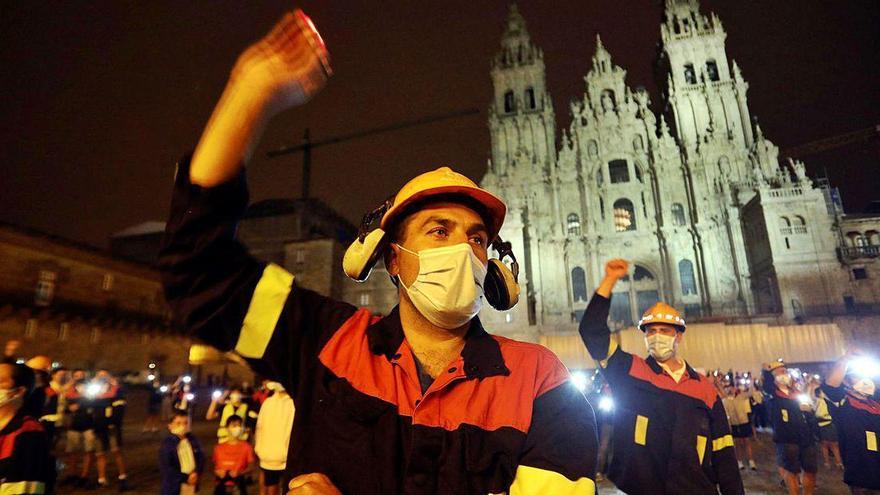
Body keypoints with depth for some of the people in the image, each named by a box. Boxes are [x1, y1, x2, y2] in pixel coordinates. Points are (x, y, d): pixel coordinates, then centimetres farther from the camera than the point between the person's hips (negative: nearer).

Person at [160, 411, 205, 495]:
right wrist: (185, 478, -18)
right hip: (173, 487, -5)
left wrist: (196, 473, -13)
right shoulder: (167, 444, -14)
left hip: (191, 484, 5)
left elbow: (201, 458, 6)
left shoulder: (193, 440, 2)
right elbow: (165, 468, -17)